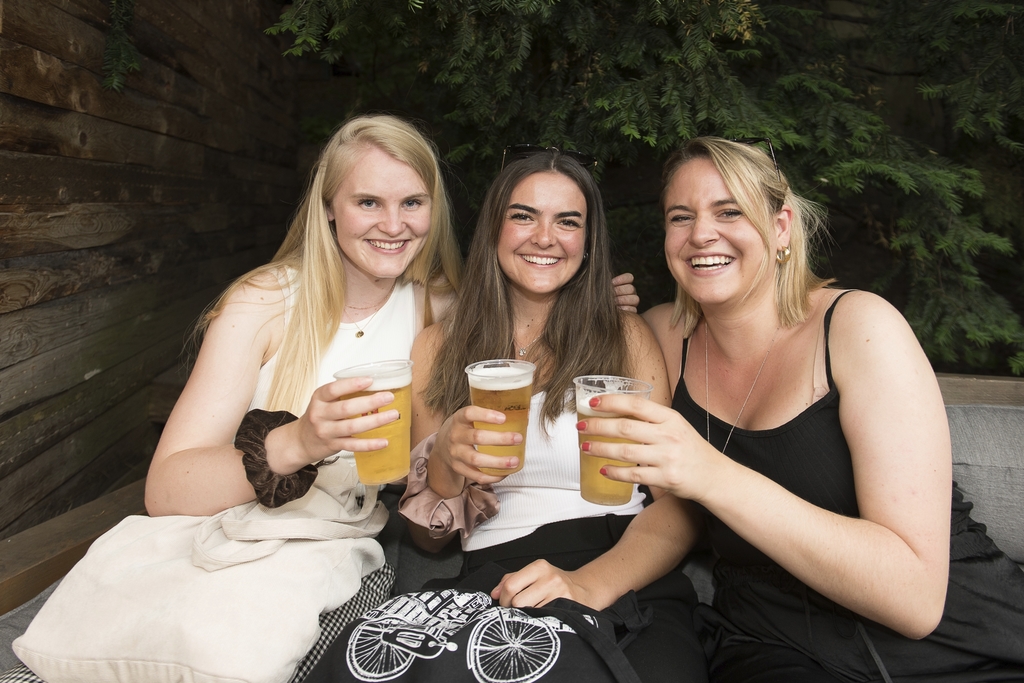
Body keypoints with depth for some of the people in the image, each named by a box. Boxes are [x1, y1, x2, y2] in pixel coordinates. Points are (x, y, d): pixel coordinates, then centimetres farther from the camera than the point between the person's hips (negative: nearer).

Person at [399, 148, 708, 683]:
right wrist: (443, 461, -11)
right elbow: (427, 538, 12)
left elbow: (676, 502, -2)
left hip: (624, 586, 0)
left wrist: (592, 584, -22)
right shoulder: (437, 348, 11)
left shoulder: (626, 337, 7)